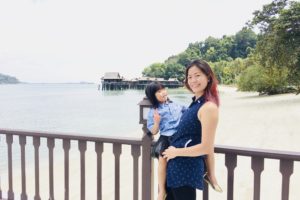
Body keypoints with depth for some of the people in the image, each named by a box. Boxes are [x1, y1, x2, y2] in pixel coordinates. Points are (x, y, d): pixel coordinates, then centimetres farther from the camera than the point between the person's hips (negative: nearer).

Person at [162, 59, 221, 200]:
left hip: (187, 168, -9)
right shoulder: (196, 103, 9)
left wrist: (176, 152, -12)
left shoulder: (209, 107, -18)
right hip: (176, 165, 9)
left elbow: (206, 147, -21)